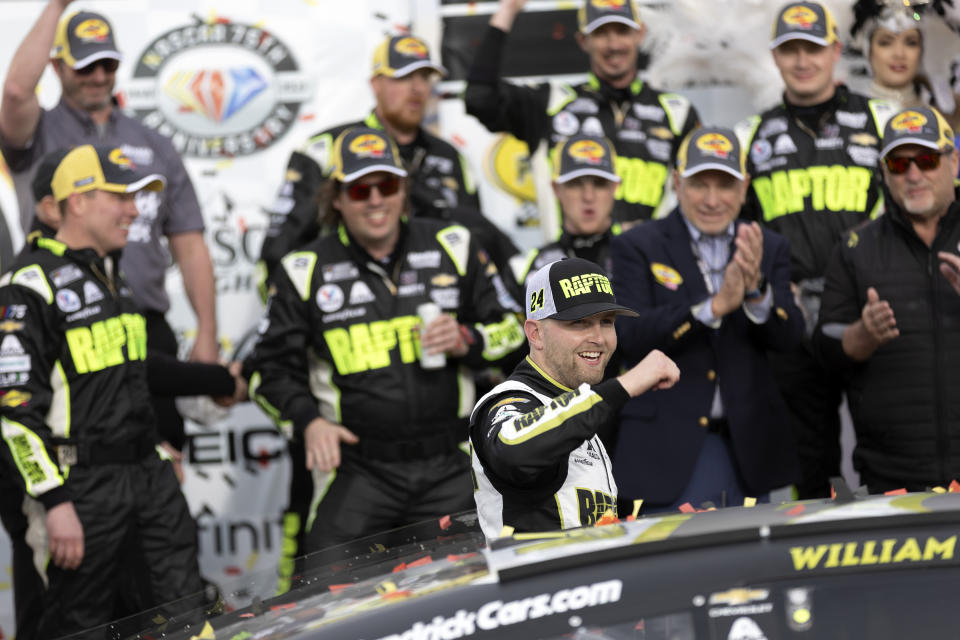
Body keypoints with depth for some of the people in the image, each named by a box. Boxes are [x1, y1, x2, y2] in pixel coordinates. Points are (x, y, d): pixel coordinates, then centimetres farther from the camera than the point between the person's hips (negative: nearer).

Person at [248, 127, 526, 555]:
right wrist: (308, 422, -11)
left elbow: (511, 326, 14)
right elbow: (273, 368, 7)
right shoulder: (305, 272, 3)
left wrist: (469, 342, -8)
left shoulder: (453, 248, 7)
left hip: (450, 469, 2)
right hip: (356, 466, -1)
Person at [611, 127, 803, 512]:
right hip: (669, 448, -3)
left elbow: (788, 337, -3)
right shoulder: (638, 247, -2)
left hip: (747, 449, 3)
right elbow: (631, 338, -15)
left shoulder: (770, 249, 8)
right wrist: (716, 305, -26)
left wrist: (756, 289, -23)